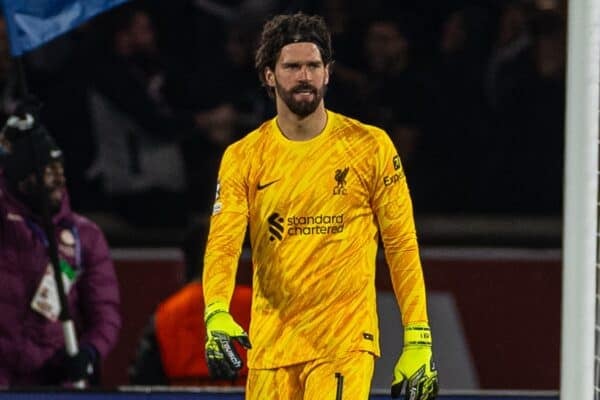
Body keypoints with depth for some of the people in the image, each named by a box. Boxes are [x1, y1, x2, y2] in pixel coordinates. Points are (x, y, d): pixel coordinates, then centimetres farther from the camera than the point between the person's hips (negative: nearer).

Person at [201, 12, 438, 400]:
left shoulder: (371, 146, 1)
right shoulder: (243, 158, 4)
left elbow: (402, 246, 2)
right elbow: (223, 244, -6)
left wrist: (418, 341, -4)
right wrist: (216, 313, -26)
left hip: (346, 342, -2)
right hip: (271, 345, 3)